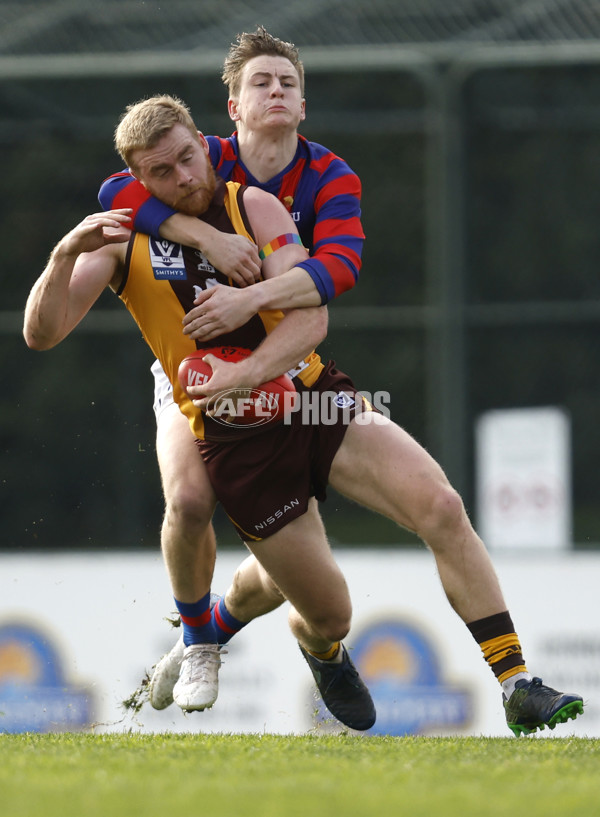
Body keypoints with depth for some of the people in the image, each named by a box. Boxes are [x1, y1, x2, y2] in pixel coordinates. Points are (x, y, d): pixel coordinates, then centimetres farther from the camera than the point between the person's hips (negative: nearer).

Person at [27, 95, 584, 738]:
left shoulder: (253, 206, -2)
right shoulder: (123, 236, -4)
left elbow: (309, 315, -13)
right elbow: (41, 334, -12)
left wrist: (246, 372, -30)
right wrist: (65, 256, -31)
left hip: (318, 398, 2)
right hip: (236, 439, -1)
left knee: (442, 508, -20)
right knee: (326, 613, -1)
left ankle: (515, 685, -17)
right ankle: (323, 655, 40)